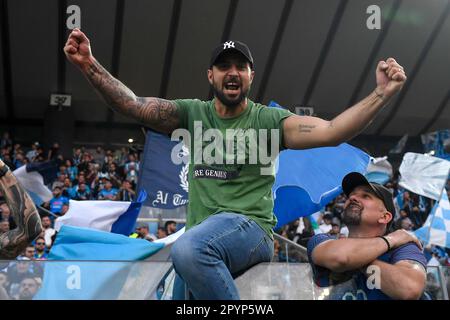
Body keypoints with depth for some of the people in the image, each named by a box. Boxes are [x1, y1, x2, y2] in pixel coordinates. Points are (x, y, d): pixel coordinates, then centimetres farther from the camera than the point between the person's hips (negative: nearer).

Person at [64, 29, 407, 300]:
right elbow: (132, 104, 1)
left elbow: (330, 131, -12)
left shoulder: (268, 119, 1)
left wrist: (382, 93, -24)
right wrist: (89, 64, -13)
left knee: (189, 249, -36)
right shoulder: (192, 113, 11)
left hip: (249, 228, -5)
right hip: (200, 241, 5)